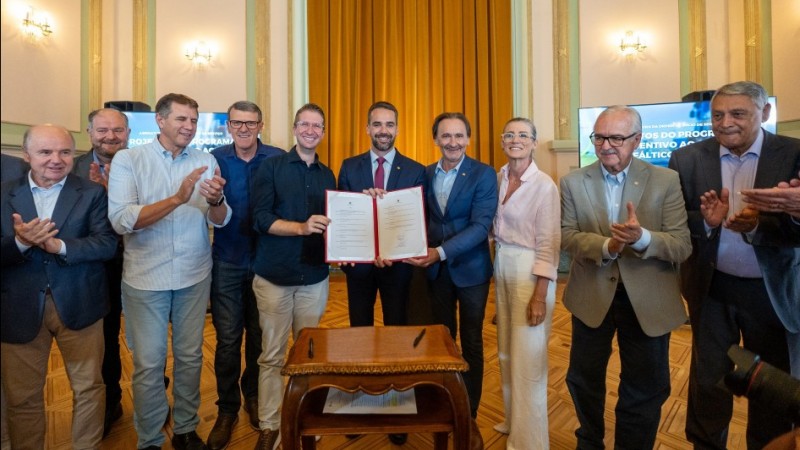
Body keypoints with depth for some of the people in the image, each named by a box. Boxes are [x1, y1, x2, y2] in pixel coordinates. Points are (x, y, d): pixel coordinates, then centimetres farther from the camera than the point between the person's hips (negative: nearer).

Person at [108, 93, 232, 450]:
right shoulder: (128, 159, -7)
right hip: (145, 279, -2)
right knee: (149, 364, 7)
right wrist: (178, 198, -28)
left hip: (195, 277, 3)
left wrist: (215, 200, -26)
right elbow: (121, 220, -18)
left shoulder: (206, 161, 1)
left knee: (190, 357, 14)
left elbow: (220, 221, -4)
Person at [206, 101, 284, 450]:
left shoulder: (279, 159, -5)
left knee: (259, 335, 14)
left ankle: (253, 395, 38)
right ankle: (227, 408, 26)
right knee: (228, 338, 6)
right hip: (227, 262, 0)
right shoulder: (215, 159, -1)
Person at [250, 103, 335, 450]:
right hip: (274, 276, -3)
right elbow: (260, 218, -11)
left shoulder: (327, 175, 11)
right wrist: (301, 227, -24)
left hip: (314, 277, 4)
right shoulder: (271, 166, -2)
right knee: (272, 355, 6)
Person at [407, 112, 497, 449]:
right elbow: (421, 217, 9)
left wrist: (441, 251, -26)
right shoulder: (425, 174, 5)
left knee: (471, 343, 10)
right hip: (435, 270, 4)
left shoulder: (484, 174, -9)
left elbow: (481, 225, -18)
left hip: (471, 269, -3)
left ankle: (470, 417, 26)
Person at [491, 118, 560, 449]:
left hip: (530, 272, -7)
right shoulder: (498, 178, 5)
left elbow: (549, 245, -15)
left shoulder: (544, 185, -14)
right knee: (506, 352, 19)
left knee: (527, 359, 3)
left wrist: (540, 296, -17)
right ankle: (512, 418, 40)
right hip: (502, 267, 7)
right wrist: (499, 268, 2)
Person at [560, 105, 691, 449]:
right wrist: (606, 246, -28)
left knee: (645, 388, 15)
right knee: (583, 379, 19)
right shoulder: (573, 182, -3)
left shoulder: (666, 181, -7)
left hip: (648, 300, -1)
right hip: (591, 296, 2)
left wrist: (642, 237, -33)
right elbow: (567, 237, -9)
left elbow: (682, 245, -12)